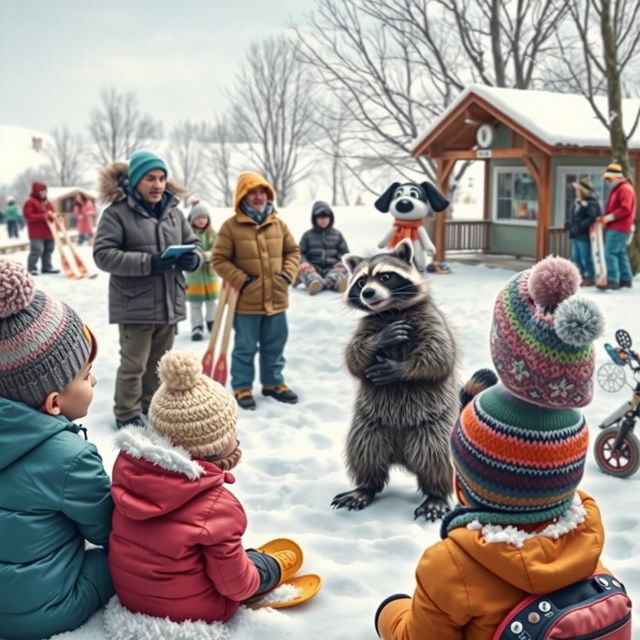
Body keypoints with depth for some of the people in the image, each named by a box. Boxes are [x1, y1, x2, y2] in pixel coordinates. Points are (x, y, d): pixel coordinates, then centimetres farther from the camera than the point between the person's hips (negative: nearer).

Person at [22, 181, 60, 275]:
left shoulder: (47, 202, 17)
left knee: (48, 250, 10)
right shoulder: (30, 202, -9)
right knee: (37, 250, -13)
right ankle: (31, 269, -7)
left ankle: (47, 267, 19)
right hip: (37, 233, -8)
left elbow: (51, 213, 27)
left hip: (48, 231, 9)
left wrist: (53, 216, 0)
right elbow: (28, 216, -17)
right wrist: (43, 216, -23)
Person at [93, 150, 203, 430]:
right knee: (134, 365, 0)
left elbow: (193, 244, 14)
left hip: (170, 303, 6)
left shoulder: (173, 210, 8)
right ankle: (127, 415, 16)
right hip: (134, 306, -6)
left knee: (160, 362, 18)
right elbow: (103, 254, -16)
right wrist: (147, 263, -24)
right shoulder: (117, 212, -10)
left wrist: (193, 259, -11)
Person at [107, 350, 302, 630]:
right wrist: (247, 583, 5)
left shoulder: (129, 462, -16)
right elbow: (234, 583, -21)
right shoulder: (216, 505, -33)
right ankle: (275, 568, 47)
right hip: (188, 609, -6)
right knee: (256, 564, 20)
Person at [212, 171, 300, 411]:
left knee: (274, 347, 16)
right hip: (246, 301, -5)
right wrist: (241, 280, -15)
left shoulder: (278, 224, 6)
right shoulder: (231, 226, -9)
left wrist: (288, 275, -1)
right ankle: (242, 388, 19)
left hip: (276, 299, 5)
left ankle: (273, 383, 32)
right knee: (245, 348, 6)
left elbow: (293, 251, 15)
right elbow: (219, 260, -9)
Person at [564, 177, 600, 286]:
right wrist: (569, 223, 8)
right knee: (576, 257, 15)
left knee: (586, 258, -2)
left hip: (585, 236, -10)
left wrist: (579, 226, -27)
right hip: (576, 236, 10)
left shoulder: (591, 203, -15)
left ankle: (590, 278, 10)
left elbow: (592, 218, -25)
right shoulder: (578, 202, 14)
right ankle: (583, 276, 27)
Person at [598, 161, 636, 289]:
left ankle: (612, 280, -17)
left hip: (619, 228, -10)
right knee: (620, 253, 14)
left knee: (610, 253, -15)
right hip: (614, 227, 10)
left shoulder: (625, 189, -12)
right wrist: (605, 218, 9)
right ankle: (626, 279, 20)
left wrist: (609, 217, -22)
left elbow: (625, 209, -21)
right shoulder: (616, 189, 20)